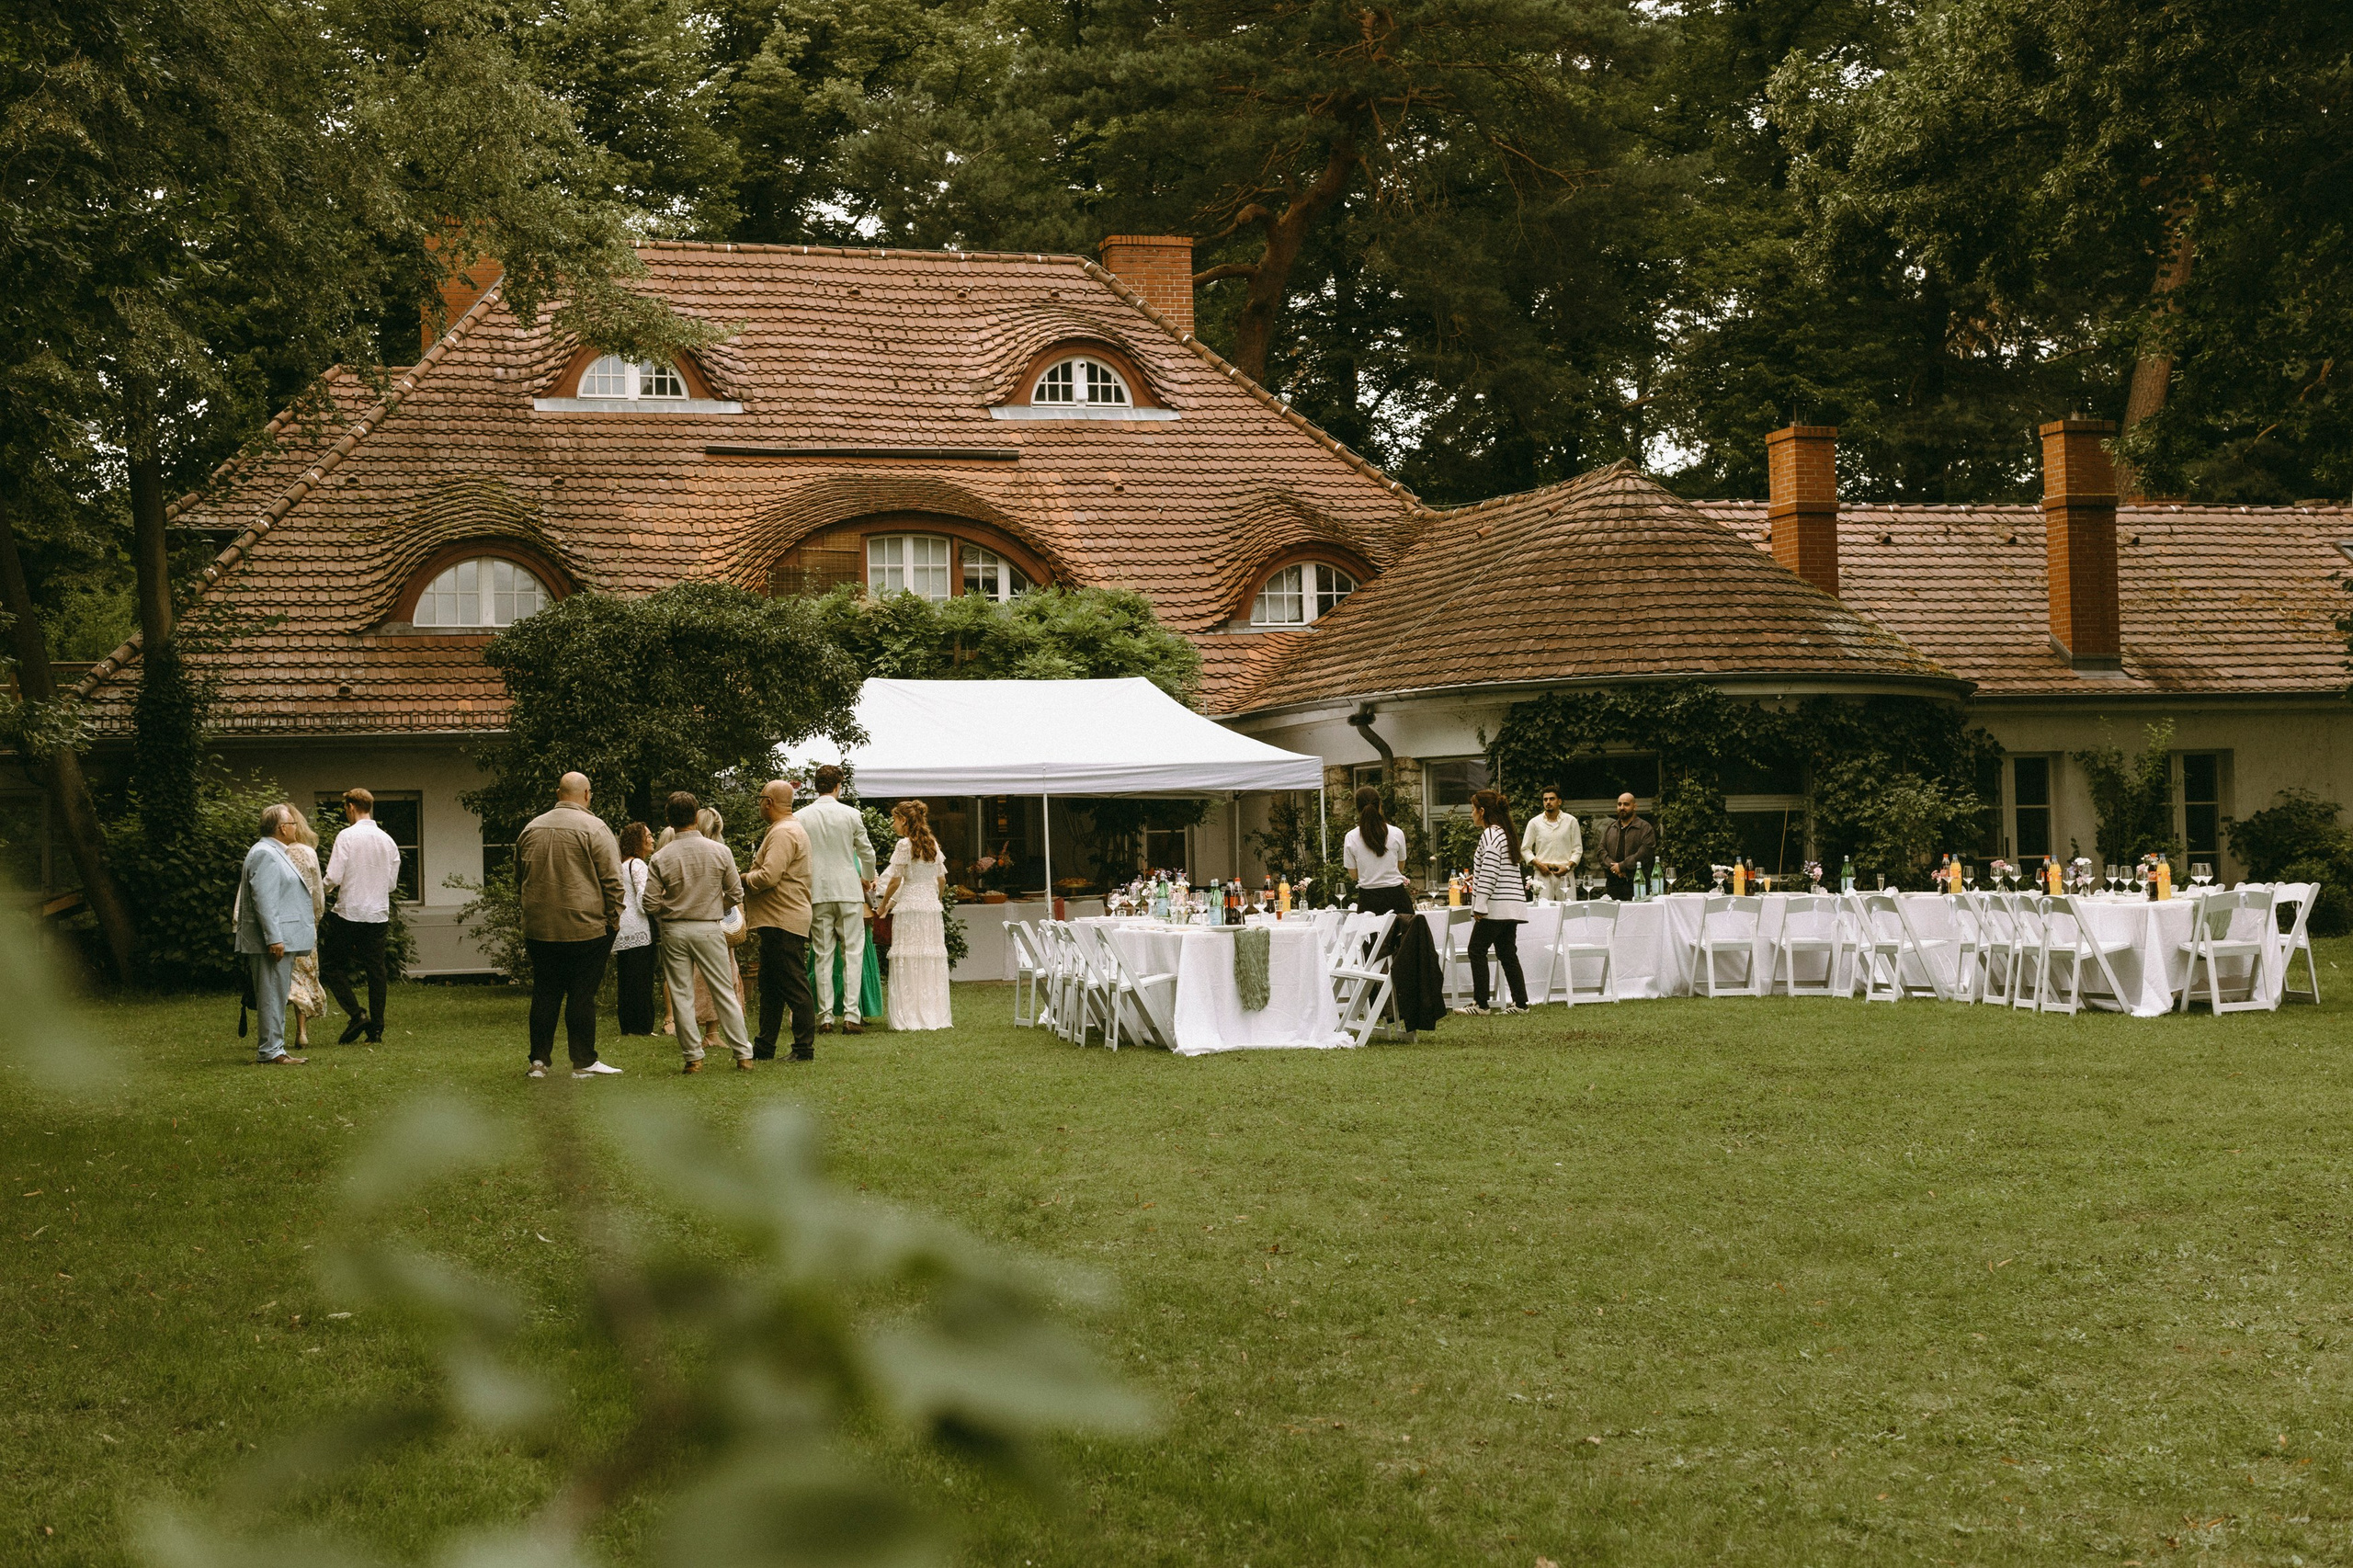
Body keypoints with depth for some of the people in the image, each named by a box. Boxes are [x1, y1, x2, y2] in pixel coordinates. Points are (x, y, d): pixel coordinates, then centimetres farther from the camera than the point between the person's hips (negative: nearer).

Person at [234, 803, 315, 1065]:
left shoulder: (275, 853, 20)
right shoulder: (265, 854, -15)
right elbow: (263, 899, -22)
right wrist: (274, 938, -25)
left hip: (283, 939, 11)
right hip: (274, 941, -11)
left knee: (278, 995, 13)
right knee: (273, 996, -8)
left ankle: (274, 1048, 17)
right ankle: (270, 1051, -7)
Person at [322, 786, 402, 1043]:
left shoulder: (347, 836, -10)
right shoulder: (387, 840, 7)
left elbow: (334, 877, -14)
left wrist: (323, 888, 7)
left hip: (349, 912, -5)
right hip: (378, 913, 5)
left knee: (334, 966, 6)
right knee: (375, 969, 8)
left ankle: (357, 1014, -10)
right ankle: (376, 1028, 7)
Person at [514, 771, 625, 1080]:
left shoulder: (531, 828, 9)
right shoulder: (594, 829, -9)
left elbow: (519, 880, 19)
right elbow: (612, 880, -10)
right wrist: (613, 920, -1)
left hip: (539, 928, 5)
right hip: (585, 928, -5)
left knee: (544, 995, 10)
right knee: (582, 996, 1)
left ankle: (539, 1060, 10)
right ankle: (584, 1063, 4)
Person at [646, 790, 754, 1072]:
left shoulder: (660, 858, -7)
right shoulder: (719, 851, -6)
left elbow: (651, 905, -7)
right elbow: (736, 895, -1)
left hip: (674, 930, 0)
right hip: (709, 929, 0)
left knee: (681, 996, 7)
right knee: (724, 993, 7)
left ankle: (693, 1057, 7)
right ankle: (743, 1055, 7)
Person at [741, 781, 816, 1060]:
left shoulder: (784, 833, -16)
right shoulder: (788, 829, 19)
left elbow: (768, 876, -25)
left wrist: (743, 879, -8)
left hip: (783, 922, -12)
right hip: (776, 922, 12)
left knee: (794, 988, -7)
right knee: (770, 987, 16)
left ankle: (805, 1049, -4)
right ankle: (764, 1048, 22)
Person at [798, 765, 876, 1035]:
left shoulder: (802, 818, -1)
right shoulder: (850, 814, -4)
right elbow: (867, 852, 4)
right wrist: (868, 879, 24)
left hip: (817, 894, 2)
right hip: (848, 891, -2)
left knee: (823, 955, 6)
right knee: (852, 953, 1)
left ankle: (825, 1017, 4)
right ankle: (851, 1016, -6)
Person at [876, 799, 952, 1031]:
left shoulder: (905, 845, -8)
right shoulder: (933, 844, 10)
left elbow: (895, 881, -8)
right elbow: (940, 878, 15)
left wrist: (884, 905, 5)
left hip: (909, 907, -6)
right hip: (932, 906, 6)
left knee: (908, 962, -3)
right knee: (932, 960, 8)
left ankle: (910, 1017, -4)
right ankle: (935, 1015, 9)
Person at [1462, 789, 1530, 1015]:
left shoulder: (1490, 835, -13)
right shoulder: (1505, 833, 18)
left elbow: (1489, 873, -18)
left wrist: (1480, 905, -18)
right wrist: (1475, 877, 37)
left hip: (1496, 907, -9)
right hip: (1512, 906, 9)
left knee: (1477, 950, -3)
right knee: (1507, 952, 9)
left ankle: (1480, 1003, -3)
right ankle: (1520, 1002, 5)